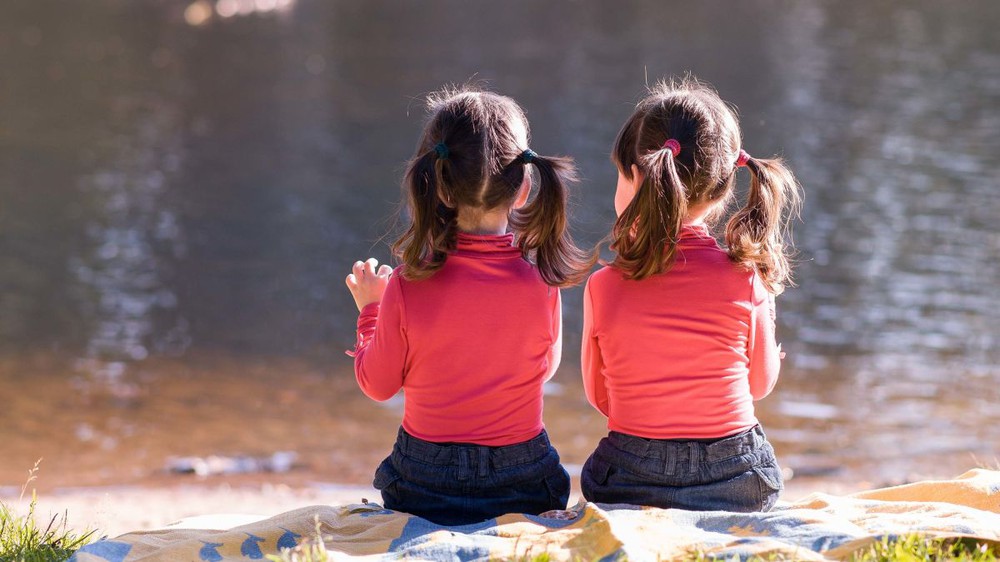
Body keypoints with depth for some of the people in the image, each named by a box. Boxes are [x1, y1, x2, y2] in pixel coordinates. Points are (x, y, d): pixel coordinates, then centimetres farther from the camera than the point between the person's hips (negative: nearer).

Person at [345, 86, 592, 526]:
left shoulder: (408, 287, -15)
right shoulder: (541, 285, -13)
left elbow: (377, 385, 0)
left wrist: (370, 310, 16)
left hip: (425, 487, -1)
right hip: (523, 484, 1)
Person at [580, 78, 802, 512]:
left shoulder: (603, 288, -8)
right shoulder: (746, 279, -8)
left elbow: (599, 396, 6)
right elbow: (760, 382, 8)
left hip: (632, 488, -1)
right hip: (738, 485, 1)